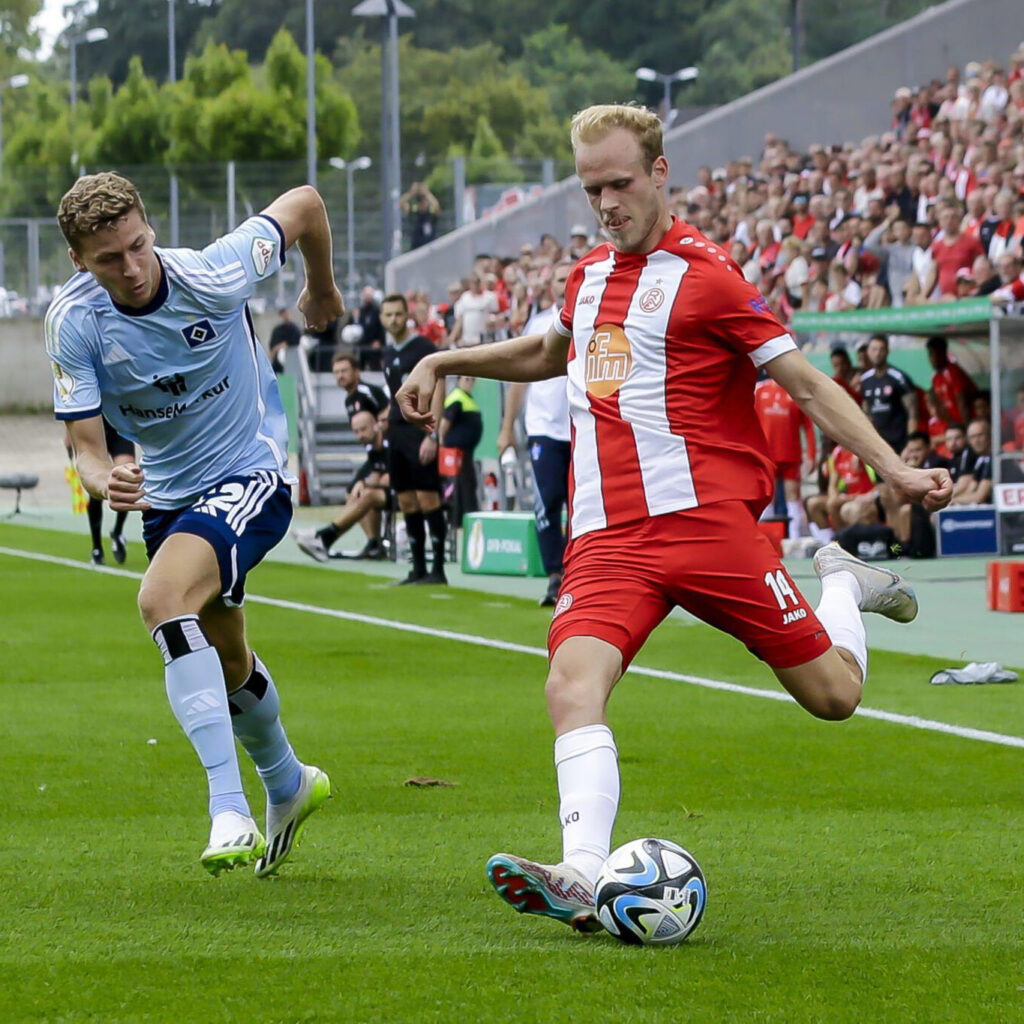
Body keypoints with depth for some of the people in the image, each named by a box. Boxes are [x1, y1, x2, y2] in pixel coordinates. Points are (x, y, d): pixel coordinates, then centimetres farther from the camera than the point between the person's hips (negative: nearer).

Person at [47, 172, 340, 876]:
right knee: (225, 660, 20)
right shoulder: (74, 323, -15)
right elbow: (86, 443, -14)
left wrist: (323, 289, 11)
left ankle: (230, 811, -36)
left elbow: (304, 203, -7)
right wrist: (104, 481, -39)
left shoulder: (214, 276, -23)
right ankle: (288, 784, 52)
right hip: (166, 493, 5)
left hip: (252, 474, -5)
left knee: (163, 599, -31)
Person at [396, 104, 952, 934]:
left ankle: (843, 585, 30)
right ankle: (584, 880, -37)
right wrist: (445, 361, 35)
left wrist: (895, 471, -11)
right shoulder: (590, 275, 18)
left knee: (832, 694, -4)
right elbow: (549, 353, 42)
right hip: (606, 537, 5)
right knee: (573, 686, -23)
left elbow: (806, 383, -3)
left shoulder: (703, 275, -3)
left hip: (706, 516, -5)